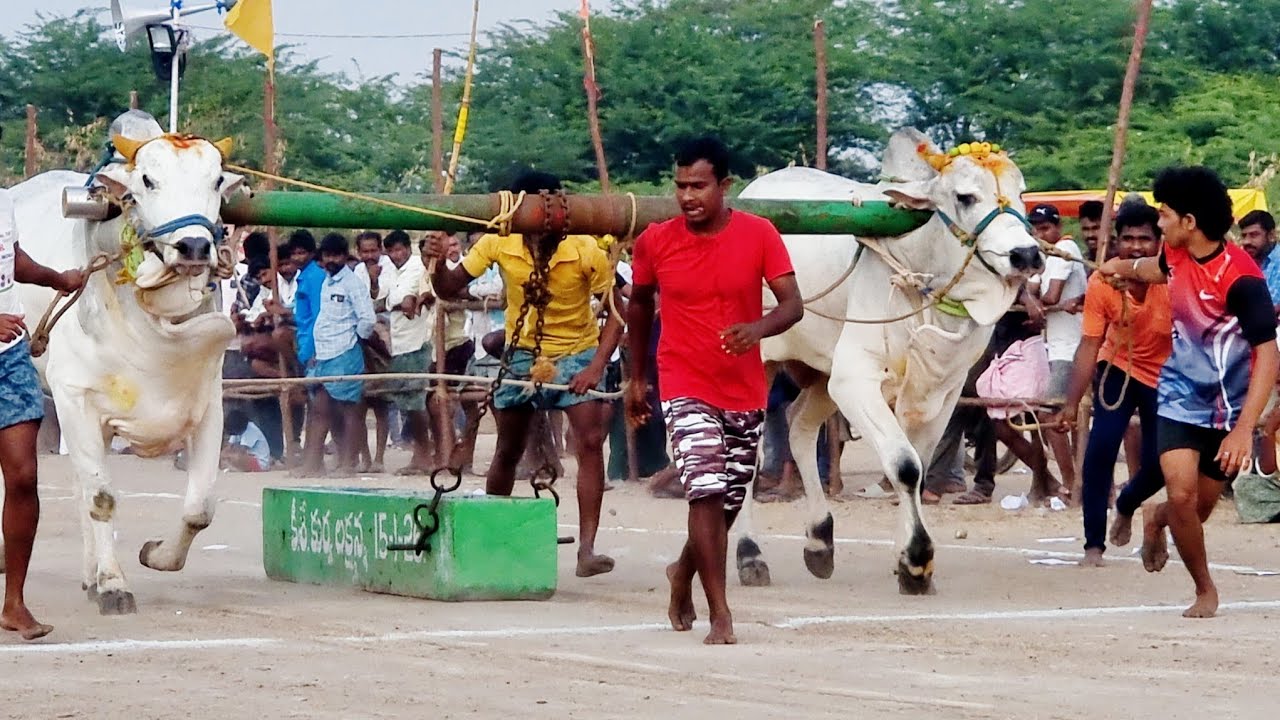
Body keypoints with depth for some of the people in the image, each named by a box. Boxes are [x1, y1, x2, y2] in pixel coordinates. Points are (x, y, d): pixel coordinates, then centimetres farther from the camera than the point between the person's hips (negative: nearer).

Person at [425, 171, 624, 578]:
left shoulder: (586, 251, -21)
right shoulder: (499, 244, -15)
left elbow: (615, 311, -14)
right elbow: (449, 289, -7)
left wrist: (597, 365, -25)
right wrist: (437, 264, -28)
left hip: (575, 353, -2)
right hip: (522, 354, 2)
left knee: (591, 442, -20)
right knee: (507, 452, 13)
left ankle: (587, 549, -23)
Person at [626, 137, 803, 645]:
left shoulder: (759, 235, -7)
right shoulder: (655, 241, -5)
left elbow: (793, 304, -10)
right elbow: (639, 305, 12)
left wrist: (759, 328, -32)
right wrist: (636, 378, 17)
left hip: (745, 392, 2)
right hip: (686, 389, -2)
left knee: (730, 501, 14)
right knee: (706, 492, -18)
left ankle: (683, 572, 43)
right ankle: (720, 617, -18)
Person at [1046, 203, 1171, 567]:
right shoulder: (1102, 283, -20)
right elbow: (1089, 346, -18)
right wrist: (1071, 405, -23)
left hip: (1164, 377, 0)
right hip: (1119, 369, 0)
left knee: (1157, 466, 0)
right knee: (1100, 449, -17)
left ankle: (1126, 506, 37)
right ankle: (1094, 545, -7)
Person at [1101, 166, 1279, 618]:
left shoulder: (1239, 276, -25)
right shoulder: (1177, 256, -6)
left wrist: (1244, 429, -34)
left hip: (1228, 408, -3)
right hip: (1180, 398, 3)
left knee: (1201, 506, 9)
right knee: (1182, 495, -14)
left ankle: (1155, 519, 45)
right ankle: (1205, 590, 8)